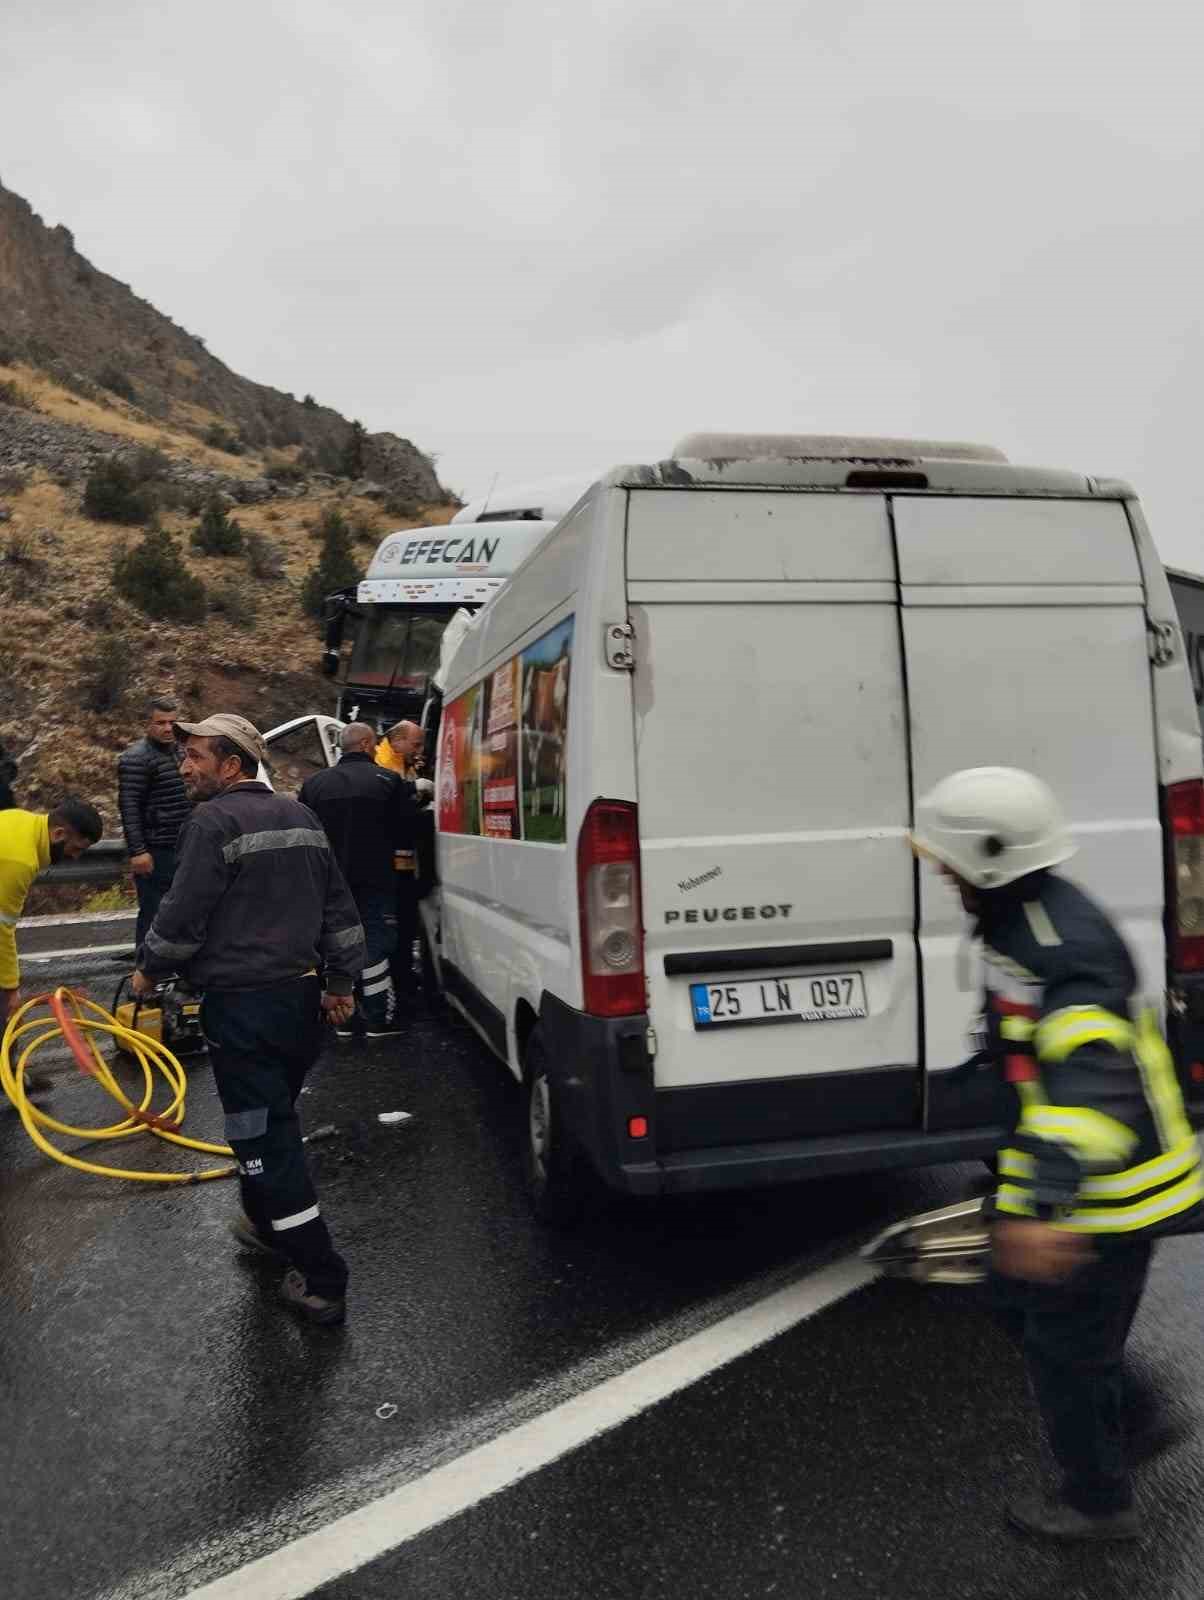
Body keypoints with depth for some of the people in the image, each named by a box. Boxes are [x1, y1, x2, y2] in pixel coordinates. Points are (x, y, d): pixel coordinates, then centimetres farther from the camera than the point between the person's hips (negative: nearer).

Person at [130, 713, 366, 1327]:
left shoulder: (214, 822, -14)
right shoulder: (300, 817, 12)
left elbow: (182, 916, -14)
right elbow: (340, 910, 14)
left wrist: (149, 971, 4)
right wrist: (340, 983, 18)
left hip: (242, 1008, -8)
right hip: (301, 997, 9)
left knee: (264, 1138, -2)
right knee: (275, 1122, 25)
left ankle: (321, 1281, 2)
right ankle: (268, 1224, 42)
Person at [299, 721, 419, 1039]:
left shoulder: (314, 784, 3)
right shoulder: (389, 781, -7)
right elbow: (406, 835, -5)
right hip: (374, 882, -3)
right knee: (375, 949, 4)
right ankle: (378, 1020, 7)